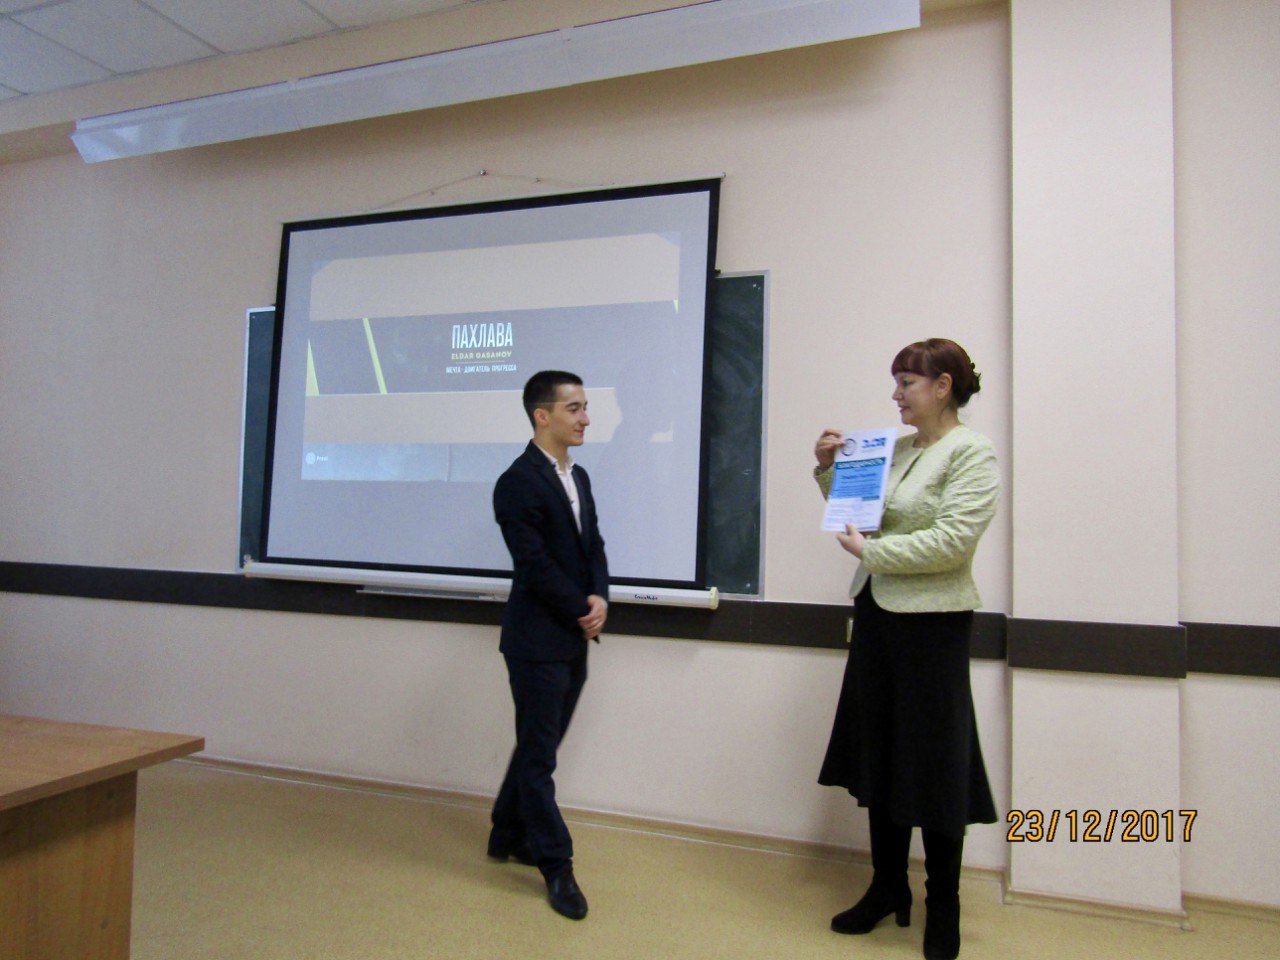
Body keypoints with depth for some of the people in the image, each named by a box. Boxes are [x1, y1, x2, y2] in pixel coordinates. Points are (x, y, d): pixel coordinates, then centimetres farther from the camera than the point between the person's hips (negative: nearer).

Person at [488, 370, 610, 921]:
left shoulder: (577, 477, 11)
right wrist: (582, 613, -10)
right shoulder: (518, 483, -16)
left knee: (538, 745, 19)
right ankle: (556, 865, 17)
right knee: (538, 755, 5)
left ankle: (508, 836, 37)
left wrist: (599, 598, -6)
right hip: (537, 641, -8)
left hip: (573, 639, 8)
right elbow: (535, 565, -19)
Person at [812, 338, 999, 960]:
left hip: (931, 622, -7)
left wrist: (871, 551, -16)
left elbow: (953, 541, -21)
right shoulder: (895, 446, 10)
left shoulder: (971, 453, -10)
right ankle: (887, 889, 32)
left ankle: (943, 906, 26)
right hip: (877, 613, 7)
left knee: (933, 764, 6)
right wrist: (830, 468, 6)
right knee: (879, 757, 15)